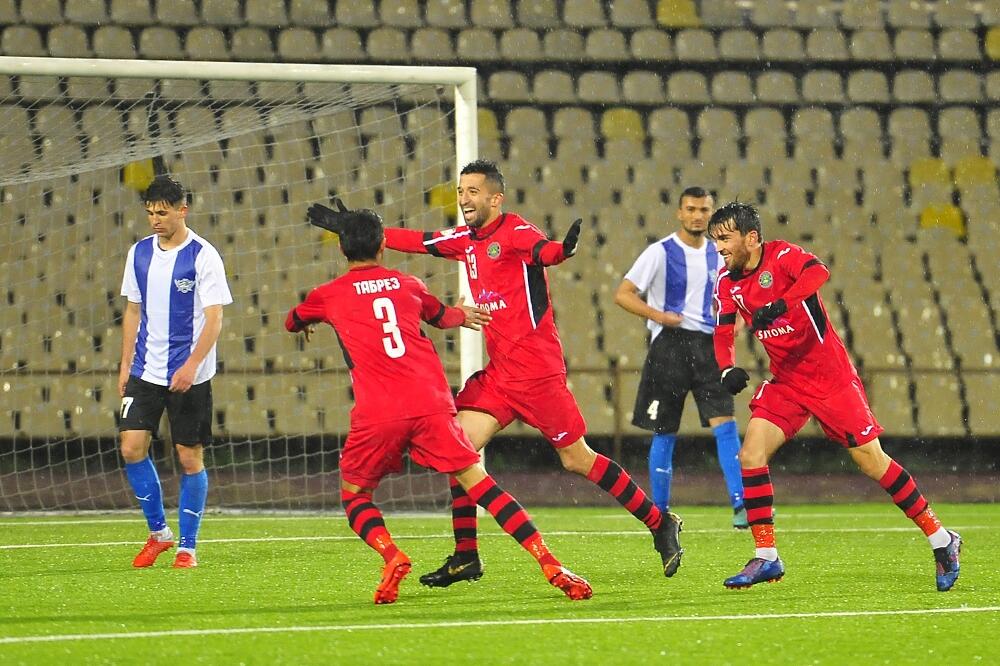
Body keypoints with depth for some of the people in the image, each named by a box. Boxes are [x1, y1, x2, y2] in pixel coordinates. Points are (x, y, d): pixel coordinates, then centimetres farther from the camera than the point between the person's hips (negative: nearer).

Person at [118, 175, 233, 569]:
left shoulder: (203, 256, -9)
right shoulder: (140, 253, 8)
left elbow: (214, 318, -12)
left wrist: (191, 366, -23)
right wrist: (125, 364, 11)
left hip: (189, 376, -5)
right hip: (146, 372, 5)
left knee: (190, 458, 0)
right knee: (131, 447, -6)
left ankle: (187, 547, 11)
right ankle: (158, 532, 11)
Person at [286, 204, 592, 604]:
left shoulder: (329, 295, 11)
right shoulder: (407, 285, 18)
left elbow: (291, 323, 34)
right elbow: (443, 317, 40)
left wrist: (306, 323, 59)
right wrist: (463, 315, 64)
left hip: (377, 415, -2)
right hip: (431, 403, 2)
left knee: (354, 496, 16)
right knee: (477, 482, 3)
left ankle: (391, 556, -13)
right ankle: (550, 564, -8)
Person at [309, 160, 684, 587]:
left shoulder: (514, 231, -12)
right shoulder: (465, 240, 12)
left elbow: (542, 251, -32)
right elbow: (416, 241, 23)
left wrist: (562, 248, -56)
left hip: (536, 370, -8)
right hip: (498, 371, 8)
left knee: (577, 460, -3)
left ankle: (661, 525, 11)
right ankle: (466, 558, 3)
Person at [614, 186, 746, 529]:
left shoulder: (716, 255, 12)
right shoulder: (661, 252, -5)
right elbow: (623, 294, -8)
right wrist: (658, 315, -20)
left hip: (707, 346, 4)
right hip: (669, 345, -4)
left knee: (725, 423, -10)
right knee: (665, 433, 2)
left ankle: (740, 506, -16)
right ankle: (660, 512, 13)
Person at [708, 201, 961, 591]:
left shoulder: (782, 255, -16)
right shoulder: (727, 282, 3)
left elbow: (818, 273, -35)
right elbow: (723, 333, 6)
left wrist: (778, 306, -48)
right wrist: (728, 369, -15)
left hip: (829, 376, -6)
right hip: (785, 382, 6)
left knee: (872, 462, -3)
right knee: (751, 453, -12)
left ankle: (941, 540, 10)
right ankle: (766, 557, -5)